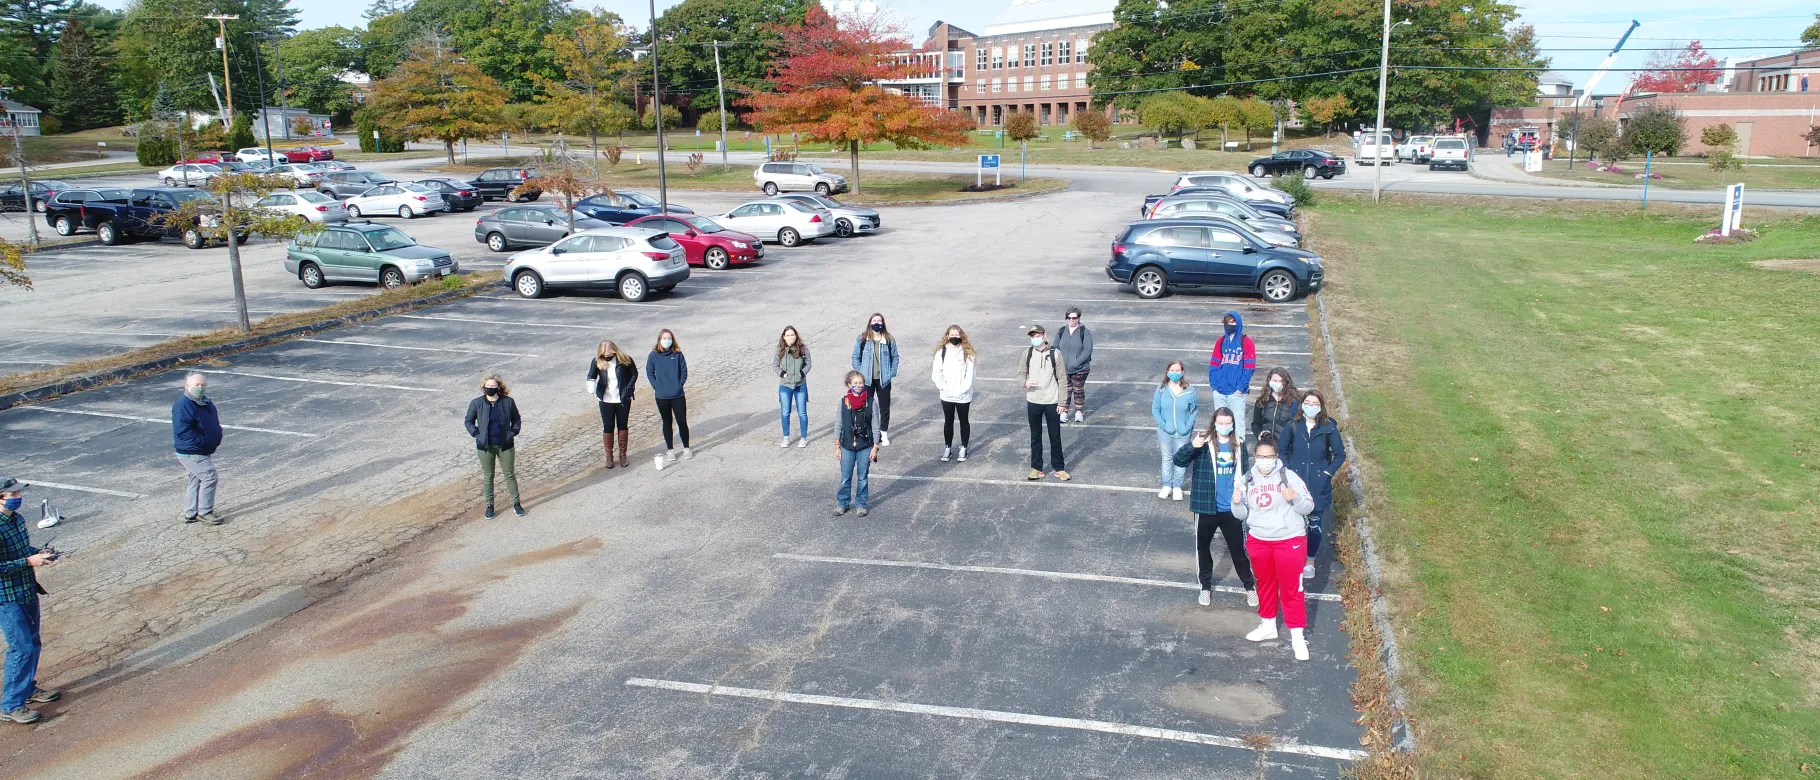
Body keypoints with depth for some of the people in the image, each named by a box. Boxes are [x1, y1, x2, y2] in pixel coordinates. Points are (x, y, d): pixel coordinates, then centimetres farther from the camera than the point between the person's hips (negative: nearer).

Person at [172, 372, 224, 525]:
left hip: (203, 451, 10)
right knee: (210, 477, -11)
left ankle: (191, 513, 28)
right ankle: (204, 511, 1)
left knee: (197, 480, 17)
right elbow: (182, 431, -28)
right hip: (191, 453, -10)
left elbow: (214, 423, 22)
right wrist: (202, 441, -28)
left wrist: (217, 437, 4)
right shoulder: (183, 405, -20)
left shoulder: (206, 403, 10)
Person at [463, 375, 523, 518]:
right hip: (485, 447, 0)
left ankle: (516, 504, 20)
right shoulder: (476, 403, -7)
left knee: (510, 474, 9)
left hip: (505, 445, 0)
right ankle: (489, 506, 21)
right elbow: (468, 421, 5)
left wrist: (512, 433, -4)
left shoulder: (508, 402, -6)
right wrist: (476, 434, -6)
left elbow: (516, 419, 8)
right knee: (487, 477, 9)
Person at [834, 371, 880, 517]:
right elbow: (838, 425, 3)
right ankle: (842, 503, 22)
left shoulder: (871, 403, -7)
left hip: (865, 447, -1)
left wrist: (875, 447, -4)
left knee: (862, 478, 10)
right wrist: (837, 446, 3)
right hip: (847, 447, 1)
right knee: (845, 478, 9)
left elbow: (875, 426, -2)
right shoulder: (843, 402, -4)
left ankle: (861, 504, 22)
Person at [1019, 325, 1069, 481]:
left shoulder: (1054, 354, -8)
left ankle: (1059, 469, 20)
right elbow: (1021, 373, 8)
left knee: (1055, 437, 7)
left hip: (1052, 402, -2)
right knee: (1035, 437, 12)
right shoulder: (1027, 354, -1)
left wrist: (1061, 402, -6)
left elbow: (1062, 379, -4)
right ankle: (1036, 468, 22)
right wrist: (1025, 382, -16)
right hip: (1033, 402, 2)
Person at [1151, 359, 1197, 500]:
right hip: (1165, 432, 1)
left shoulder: (1189, 391, -9)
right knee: (1167, 458, 14)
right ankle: (1167, 486, 26)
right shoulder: (1161, 389, -7)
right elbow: (1155, 409, -2)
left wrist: (1188, 426, -11)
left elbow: (1194, 409, -1)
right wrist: (1163, 425, -12)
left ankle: (1177, 487, 23)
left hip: (1183, 433, -1)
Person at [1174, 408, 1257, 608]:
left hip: (1231, 508, 2)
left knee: (1238, 549, 11)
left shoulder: (1239, 444, -1)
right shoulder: (1203, 442, -12)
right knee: (1203, 547, 14)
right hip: (1206, 507, -2)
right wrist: (1192, 446, -39)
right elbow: (1178, 460, -21)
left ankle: (1250, 586, 30)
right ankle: (1206, 587, 33)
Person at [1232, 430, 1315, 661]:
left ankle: (1297, 636, 10)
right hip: (1258, 541, 4)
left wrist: (1295, 498, -28)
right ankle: (1268, 626, 35)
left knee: (1291, 588, 1)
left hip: (1290, 540, -4)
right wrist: (1236, 503, -14)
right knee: (1265, 584, 18)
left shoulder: (1288, 476, -12)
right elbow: (1243, 514, 7)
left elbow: (1309, 507, -8)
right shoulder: (1247, 480, 0)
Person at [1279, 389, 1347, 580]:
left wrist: (1329, 472, -6)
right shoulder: (1292, 426, -2)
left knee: (1315, 524, 7)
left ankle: (1310, 562, 25)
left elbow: (1340, 454, 4)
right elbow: (1282, 450, 8)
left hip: (1318, 486, -1)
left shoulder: (1329, 428, -5)